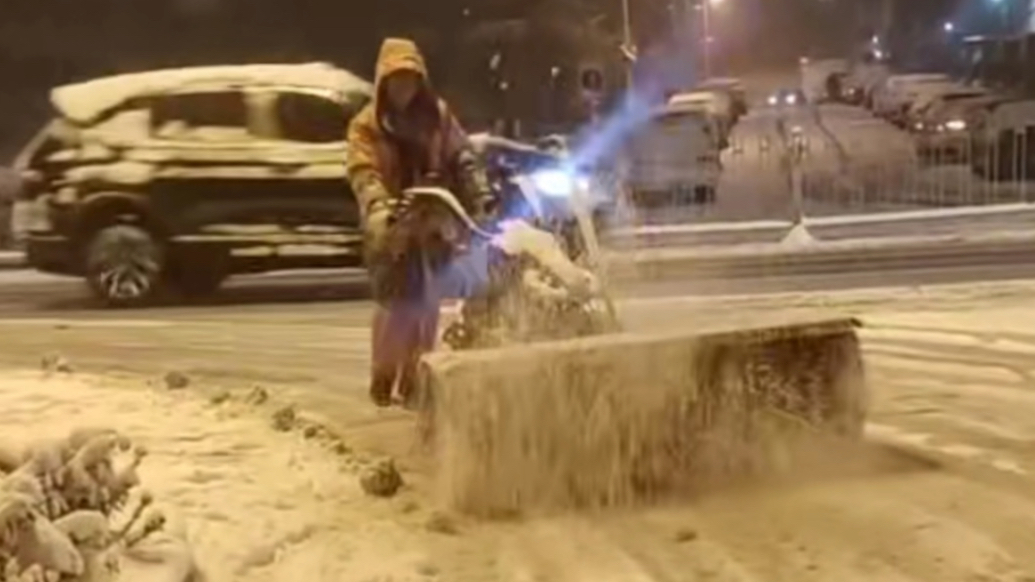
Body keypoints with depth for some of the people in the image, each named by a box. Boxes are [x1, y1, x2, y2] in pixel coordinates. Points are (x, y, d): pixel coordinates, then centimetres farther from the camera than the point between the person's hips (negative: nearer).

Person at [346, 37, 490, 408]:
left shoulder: (437, 114, 7)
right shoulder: (366, 125, -4)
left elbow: (461, 157, 6)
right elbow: (363, 172, -16)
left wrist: (480, 195, -8)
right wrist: (381, 208, -34)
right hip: (391, 227, -3)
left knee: (427, 305, 9)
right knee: (396, 306, -7)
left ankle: (414, 379, 23)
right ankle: (383, 379, 12)